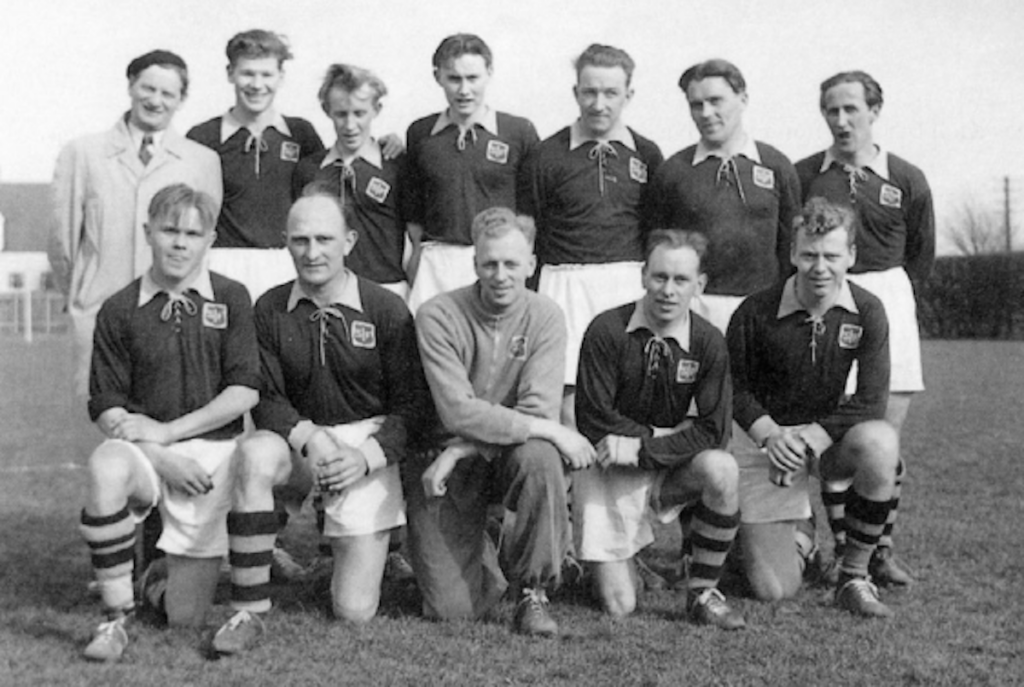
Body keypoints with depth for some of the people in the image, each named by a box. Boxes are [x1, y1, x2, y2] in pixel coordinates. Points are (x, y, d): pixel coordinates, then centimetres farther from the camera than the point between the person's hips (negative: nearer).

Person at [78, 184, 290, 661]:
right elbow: (105, 408, 0)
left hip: (216, 450, 0)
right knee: (105, 465, -33)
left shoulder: (230, 298, 1)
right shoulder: (119, 311, 2)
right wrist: (159, 457, -14)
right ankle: (116, 617, -17)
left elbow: (245, 391, -6)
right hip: (149, 457, 0)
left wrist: (167, 431, -12)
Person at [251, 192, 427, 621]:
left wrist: (366, 456, -20)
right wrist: (309, 438, -23)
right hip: (299, 441, 2)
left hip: (370, 445, -2)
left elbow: (411, 404, -4)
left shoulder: (387, 310, -5)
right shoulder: (269, 310, 1)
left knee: (355, 610, -7)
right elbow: (265, 398, -3)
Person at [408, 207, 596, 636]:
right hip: (446, 460, -2)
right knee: (452, 608, -11)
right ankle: (476, 550, 26)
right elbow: (459, 412, -22)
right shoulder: (439, 316, -13)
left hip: (513, 453, 2)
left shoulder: (545, 317, -6)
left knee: (541, 457, -35)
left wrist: (461, 451, -23)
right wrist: (551, 431, -24)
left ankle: (533, 592, -15)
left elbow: (538, 410, -16)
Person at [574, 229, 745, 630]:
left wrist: (642, 449, -21)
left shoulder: (707, 342, -8)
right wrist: (668, 435, -14)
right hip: (608, 466, -2)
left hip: (670, 469, 2)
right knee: (618, 606, -7)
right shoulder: (608, 331, -15)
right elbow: (594, 421, -15)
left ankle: (702, 593, -12)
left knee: (721, 470, -32)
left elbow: (714, 431, -13)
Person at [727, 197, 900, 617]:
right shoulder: (756, 312, -14)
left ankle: (854, 579, -17)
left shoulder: (867, 312, -10)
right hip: (773, 439, -1)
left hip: (831, 439, 1)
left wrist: (810, 435, -23)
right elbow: (735, 387, -3)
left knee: (880, 442, -37)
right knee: (773, 590, -6)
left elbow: (871, 401, -13)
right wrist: (769, 434, -20)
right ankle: (796, 533, 34)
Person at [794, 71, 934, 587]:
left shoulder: (907, 181, 2)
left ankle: (882, 550, 14)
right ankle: (843, 551, 10)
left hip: (887, 300, 1)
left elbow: (922, 254, 15)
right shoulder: (803, 175, 1)